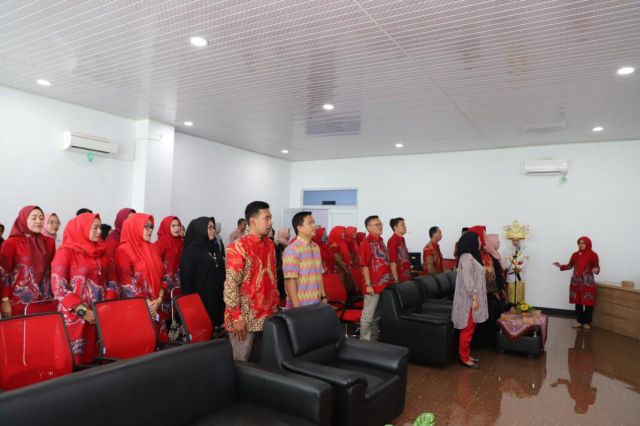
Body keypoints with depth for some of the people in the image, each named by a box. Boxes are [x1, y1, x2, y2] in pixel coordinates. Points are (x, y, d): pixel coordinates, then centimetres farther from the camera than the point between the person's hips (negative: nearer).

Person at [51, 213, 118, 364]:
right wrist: (83, 311, -16)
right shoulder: (65, 253, -6)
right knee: (74, 361, 1)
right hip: (74, 318, -5)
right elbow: (58, 288, -12)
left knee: (94, 359, 9)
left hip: (100, 317, 5)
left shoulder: (101, 253, 11)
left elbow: (111, 282, 12)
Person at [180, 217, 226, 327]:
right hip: (200, 298, -6)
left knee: (215, 322, 6)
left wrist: (222, 292, 12)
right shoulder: (191, 250, -7)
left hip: (216, 297, 6)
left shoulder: (214, 247, 12)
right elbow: (187, 277, -10)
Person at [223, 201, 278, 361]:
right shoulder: (237, 247, -12)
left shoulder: (270, 245, 9)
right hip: (245, 317, -6)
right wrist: (236, 316, -17)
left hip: (267, 316, 6)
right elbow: (231, 284, -15)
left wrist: (275, 306, 13)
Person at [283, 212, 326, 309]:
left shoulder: (316, 247, 10)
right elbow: (290, 281, -17)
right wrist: (296, 307, -19)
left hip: (316, 304, 7)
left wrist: (323, 297, 13)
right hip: (300, 305, -7)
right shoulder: (292, 250, -14)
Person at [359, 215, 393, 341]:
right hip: (373, 285, -8)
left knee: (378, 314, 17)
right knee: (368, 315, 0)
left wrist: (390, 280, 17)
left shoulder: (381, 241, 13)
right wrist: (368, 284, -19)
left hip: (384, 284, 8)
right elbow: (365, 266, -16)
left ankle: (375, 340, 28)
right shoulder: (366, 243, -13)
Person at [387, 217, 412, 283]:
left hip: (406, 277, 9)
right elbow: (393, 262, -18)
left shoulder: (402, 240, 12)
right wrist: (396, 279, -19)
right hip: (399, 278, -9)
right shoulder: (392, 241, -15)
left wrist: (409, 276, 17)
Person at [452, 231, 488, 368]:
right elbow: (467, 280, -23)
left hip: (472, 298, 10)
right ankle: (464, 357, 9)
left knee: (470, 329, 16)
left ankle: (467, 354, 25)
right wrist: (474, 298, -21)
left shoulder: (471, 256, 12)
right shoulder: (467, 257, -19)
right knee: (467, 329, 0)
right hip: (469, 299, -10)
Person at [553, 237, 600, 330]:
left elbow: (597, 267, -2)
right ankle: (579, 321, 18)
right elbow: (570, 266, 12)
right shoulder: (575, 254, 5)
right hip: (576, 282, 3)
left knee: (588, 303, 0)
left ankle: (587, 322, 12)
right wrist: (561, 266, -3)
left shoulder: (593, 255, -6)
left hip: (588, 282, -3)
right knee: (578, 302, 8)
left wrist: (596, 270, -24)